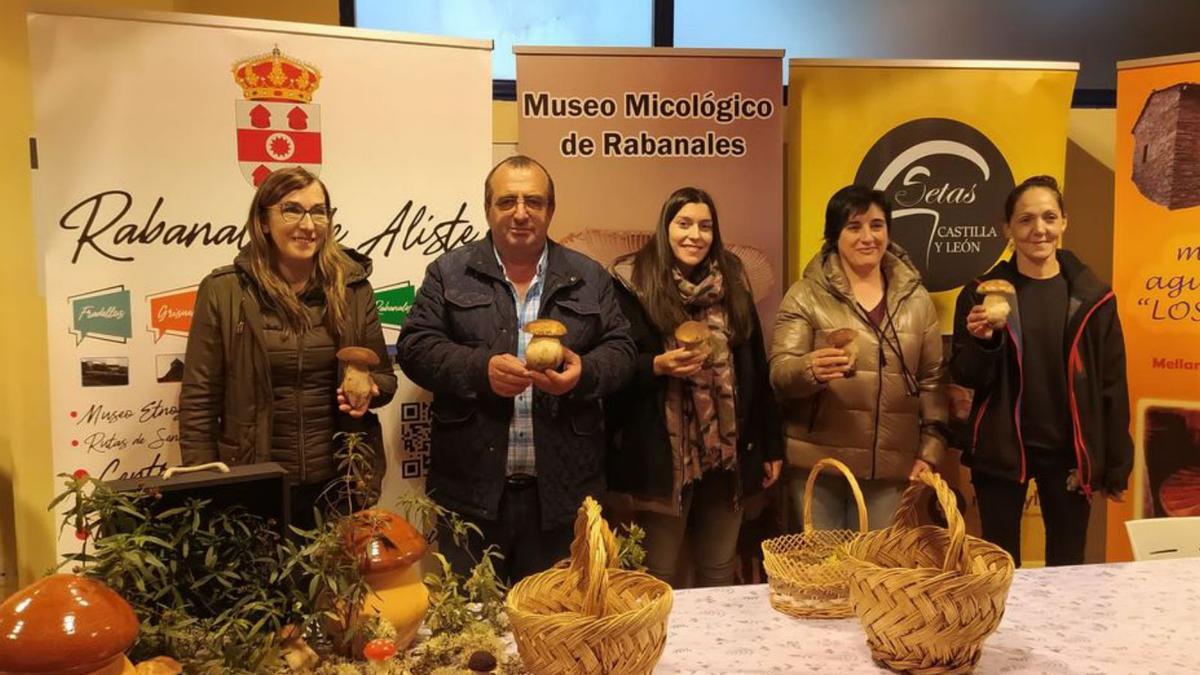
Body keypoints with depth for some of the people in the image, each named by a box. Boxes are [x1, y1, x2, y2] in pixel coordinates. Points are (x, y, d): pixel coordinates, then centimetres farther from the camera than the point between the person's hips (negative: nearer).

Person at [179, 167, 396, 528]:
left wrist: (370, 390, -14)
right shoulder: (223, 291, -5)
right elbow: (198, 400, -3)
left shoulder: (353, 288, 0)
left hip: (341, 484, 2)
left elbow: (384, 376, 9)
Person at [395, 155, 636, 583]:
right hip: (471, 489, -1)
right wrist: (480, 369, -17)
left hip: (562, 490, 1)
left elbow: (621, 350, 7)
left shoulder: (590, 278, 9)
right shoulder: (449, 273, 5)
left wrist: (584, 373, -14)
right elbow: (415, 346, -1)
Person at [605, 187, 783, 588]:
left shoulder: (732, 281, 9)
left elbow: (755, 368, 11)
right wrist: (658, 365, -23)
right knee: (659, 574, 7)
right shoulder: (635, 282, -4)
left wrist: (771, 445, 10)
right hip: (663, 453, -4)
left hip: (728, 449, 4)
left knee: (720, 570, 16)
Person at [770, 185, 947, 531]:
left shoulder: (916, 298, 9)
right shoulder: (806, 294, -1)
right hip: (818, 463, -2)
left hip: (891, 466, 3)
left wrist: (930, 450, 5)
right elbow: (779, 373, -9)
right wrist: (811, 369, -30)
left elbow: (932, 380, 12)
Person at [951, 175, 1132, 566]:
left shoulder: (1093, 296, 0)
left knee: (1068, 566, 11)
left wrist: (1117, 464, 3)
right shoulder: (983, 292, -3)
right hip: (1001, 451, -1)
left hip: (1069, 452, 1)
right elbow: (965, 378, -2)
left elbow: (1111, 386, 3)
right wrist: (983, 342, -22)